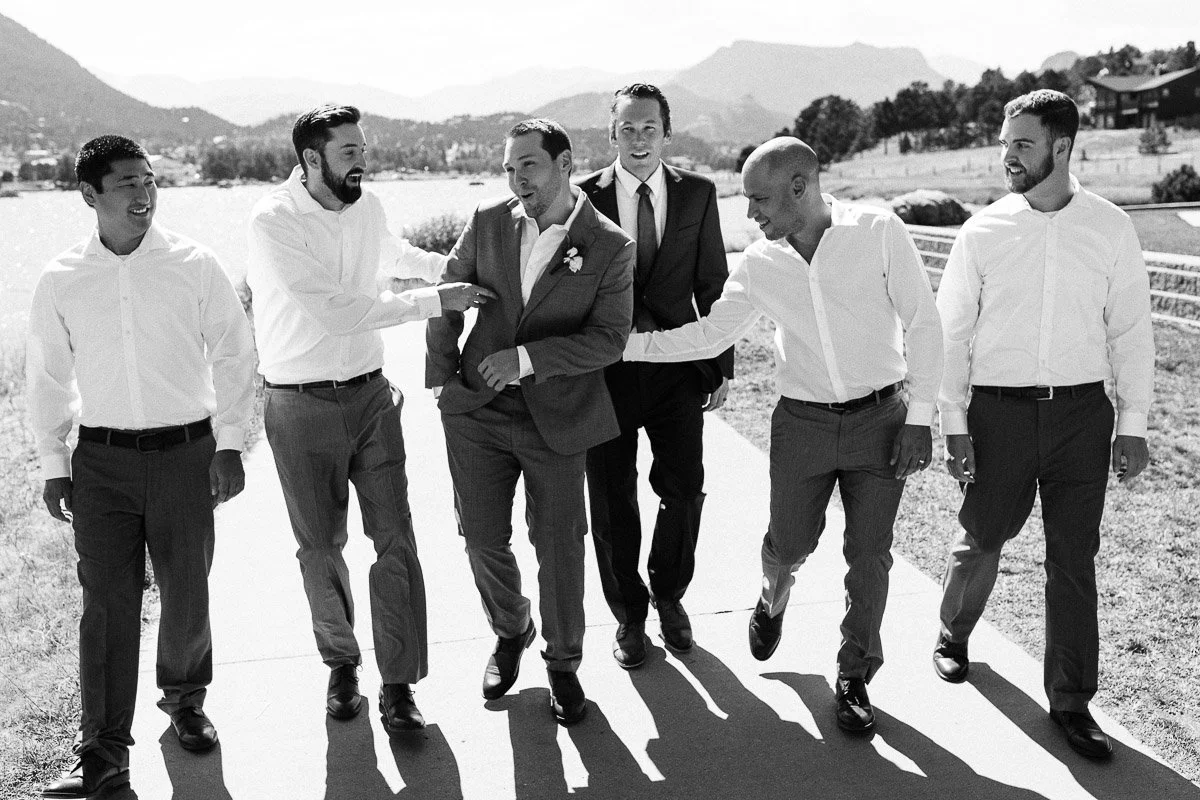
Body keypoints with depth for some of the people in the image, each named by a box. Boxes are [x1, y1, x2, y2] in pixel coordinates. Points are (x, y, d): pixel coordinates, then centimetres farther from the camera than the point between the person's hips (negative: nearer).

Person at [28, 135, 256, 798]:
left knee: (187, 593, 8)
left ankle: (184, 699, 34)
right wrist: (53, 464, 8)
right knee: (107, 602, 0)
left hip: (185, 451, 0)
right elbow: (47, 376, 9)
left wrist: (230, 443, -2)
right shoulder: (60, 281, 1)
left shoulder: (194, 266, -3)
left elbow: (233, 352, 2)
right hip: (101, 459, 0)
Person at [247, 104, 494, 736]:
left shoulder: (367, 208, 4)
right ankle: (341, 662, 31)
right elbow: (334, 311, -24)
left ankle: (398, 681, 8)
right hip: (301, 406, -4)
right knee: (321, 546, 10)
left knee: (395, 539, -1)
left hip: (370, 393, 4)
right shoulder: (274, 221, -15)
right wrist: (436, 300, -21)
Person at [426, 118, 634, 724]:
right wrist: (441, 376, 3)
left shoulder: (609, 247, -8)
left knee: (559, 546, 6)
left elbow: (609, 339, -13)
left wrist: (527, 359, -21)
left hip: (556, 419, -2)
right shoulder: (486, 223, 1)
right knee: (483, 540, 9)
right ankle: (510, 633, 38)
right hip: (477, 412, 3)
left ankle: (563, 662, 28)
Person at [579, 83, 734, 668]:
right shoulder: (583, 198, -3)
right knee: (611, 500, 7)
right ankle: (629, 614, 27)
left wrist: (722, 366, 4)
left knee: (684, 491, 6)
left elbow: (713, 284, 6)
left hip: (679, 367, 1)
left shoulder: (698, 194, 3)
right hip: (606, 370, -1)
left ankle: (669, 593, 33)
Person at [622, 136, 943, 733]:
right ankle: (773, 599, 46)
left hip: (881, 416, -2)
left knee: (869, 555, 4)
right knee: (789, 543, 9)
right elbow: (709, 334, 6)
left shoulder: (879, 232, -11)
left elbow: (923, 323, -8)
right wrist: (624, 344, -3)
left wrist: (919, 416, -9)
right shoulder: (759, 265, -2)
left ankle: (854, 676, 24)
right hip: (802, 421, 2)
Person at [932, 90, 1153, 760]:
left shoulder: (1110, 228, 1)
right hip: (999, 408, 0)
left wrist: (1133, 423, 3)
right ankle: (954, 635, 41)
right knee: (982, 540, 12)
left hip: (1082, 409, 0)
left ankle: (1071, 700, 17)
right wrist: (954, 423, -1)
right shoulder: (984, 231, -1)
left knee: (1075, 560, 5)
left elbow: (1131, 330, 5)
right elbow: (951, 331, 2)